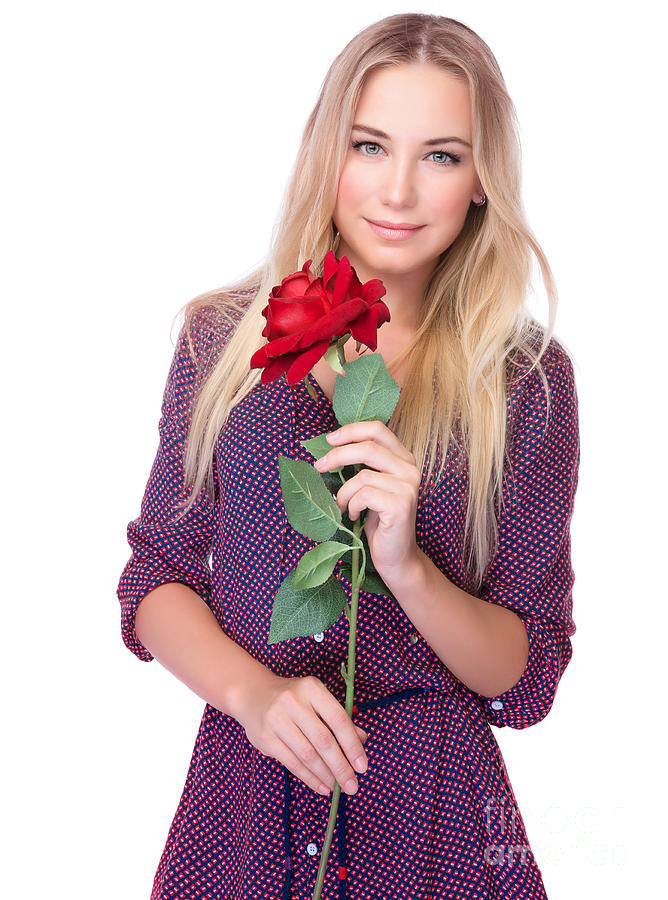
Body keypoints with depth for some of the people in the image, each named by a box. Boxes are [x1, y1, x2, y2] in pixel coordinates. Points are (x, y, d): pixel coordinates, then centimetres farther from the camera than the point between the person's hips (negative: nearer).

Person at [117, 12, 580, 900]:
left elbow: (527, 680, -5)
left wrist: (407, 564, -23)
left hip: (431, 816, -1)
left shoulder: (528, 376, -7)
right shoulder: (224, 337, -3)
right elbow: (157, 578, 1)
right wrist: (252, 690, -17)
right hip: (244, 787, 1)